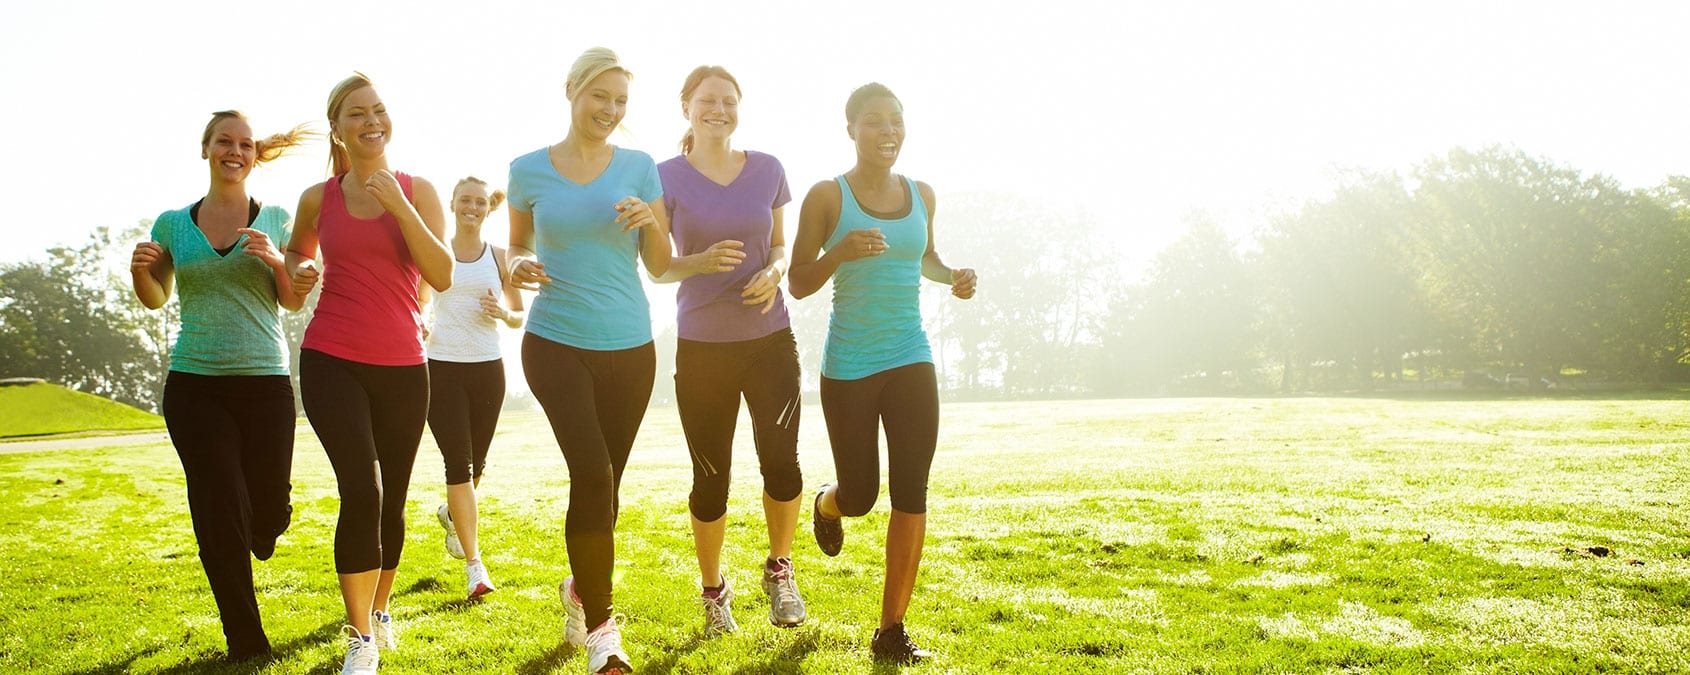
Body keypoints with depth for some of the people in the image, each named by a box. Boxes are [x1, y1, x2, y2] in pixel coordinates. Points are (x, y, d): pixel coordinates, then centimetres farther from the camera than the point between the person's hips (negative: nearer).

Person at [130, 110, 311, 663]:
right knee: (221, 516, -2)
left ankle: (259, 534, 41)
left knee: (269, 510, 0)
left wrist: (278, 260, -15)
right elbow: (156, 299, 16)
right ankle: (247, 643, 11)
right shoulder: (172, 224, 8)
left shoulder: (275, 220, 5)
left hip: (265, 382, 0)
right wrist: (140, 269, -4)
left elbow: (294, 302, 3)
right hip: (194, 384, 1)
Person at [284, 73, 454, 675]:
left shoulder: (416, 191, 3)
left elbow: (442, 277, -9)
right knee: (362, 492, -15)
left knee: (392, 500, 9)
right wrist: (299, 271, 4)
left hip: (402, 365, 1)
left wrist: (398, 206, -16)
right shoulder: (318, 199, 5)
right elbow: (298, 254, 26)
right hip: (332, 360, -1)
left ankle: (380, 610, 34)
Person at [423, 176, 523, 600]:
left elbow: (519, 317, 12)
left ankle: (451, 513, 47)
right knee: (458, 462, -9)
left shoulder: (499, 257, 7)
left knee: (476, 462, 13)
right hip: (442, 366, -2)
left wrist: (503, 313, -11)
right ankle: (474, 565, -8)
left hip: (488, 368, 2)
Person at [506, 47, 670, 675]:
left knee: (603, 481, 12)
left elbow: (661, 266, 4)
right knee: (592, 473, -18)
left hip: (630, 347, 2)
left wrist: (652, 218, -15)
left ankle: (580, 587, 40)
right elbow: (518, 246, 14)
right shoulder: (529, 169, 2)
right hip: (556, 343, -2)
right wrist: (519, 265, -9)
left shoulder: (638, 167, 3)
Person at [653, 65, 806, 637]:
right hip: (701, 346, -1)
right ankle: (713, 589, 27)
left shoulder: (768, 170, 5)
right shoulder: (667, 177, -1)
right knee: (711, 475, 5)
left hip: (770, 339, 1)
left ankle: (779, 569, 17)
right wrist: (702, 261, -20)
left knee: (780, 461, -10)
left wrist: (773, 273, -9)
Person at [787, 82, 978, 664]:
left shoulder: (921, 194, 7)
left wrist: (951, 276, 3)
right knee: (859, 497, 6)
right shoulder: (827, 196, -6)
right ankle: (827, 504, 46)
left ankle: (892, 631, 6)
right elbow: (798, 283, -4)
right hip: (849, 367, -3)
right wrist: (839, 252, -22)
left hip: (911, 360, 3)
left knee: (911, 493, -4)